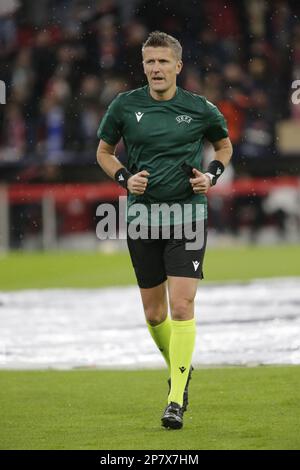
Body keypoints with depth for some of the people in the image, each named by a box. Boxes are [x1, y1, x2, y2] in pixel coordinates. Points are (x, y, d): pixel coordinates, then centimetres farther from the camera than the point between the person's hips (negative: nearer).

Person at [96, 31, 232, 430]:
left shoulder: (200, 109, -1)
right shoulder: (125, 106, 1)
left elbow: (224, 144, 18)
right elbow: (104, 151, 15)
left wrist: (212, 175, -1)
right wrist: (124, 178, -3)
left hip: (187, 214, -2)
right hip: (142, 214, 2)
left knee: (181, 306, -14)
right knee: (154, 314, 10)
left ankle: (177, 401, -14)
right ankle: (180, 369, 39)